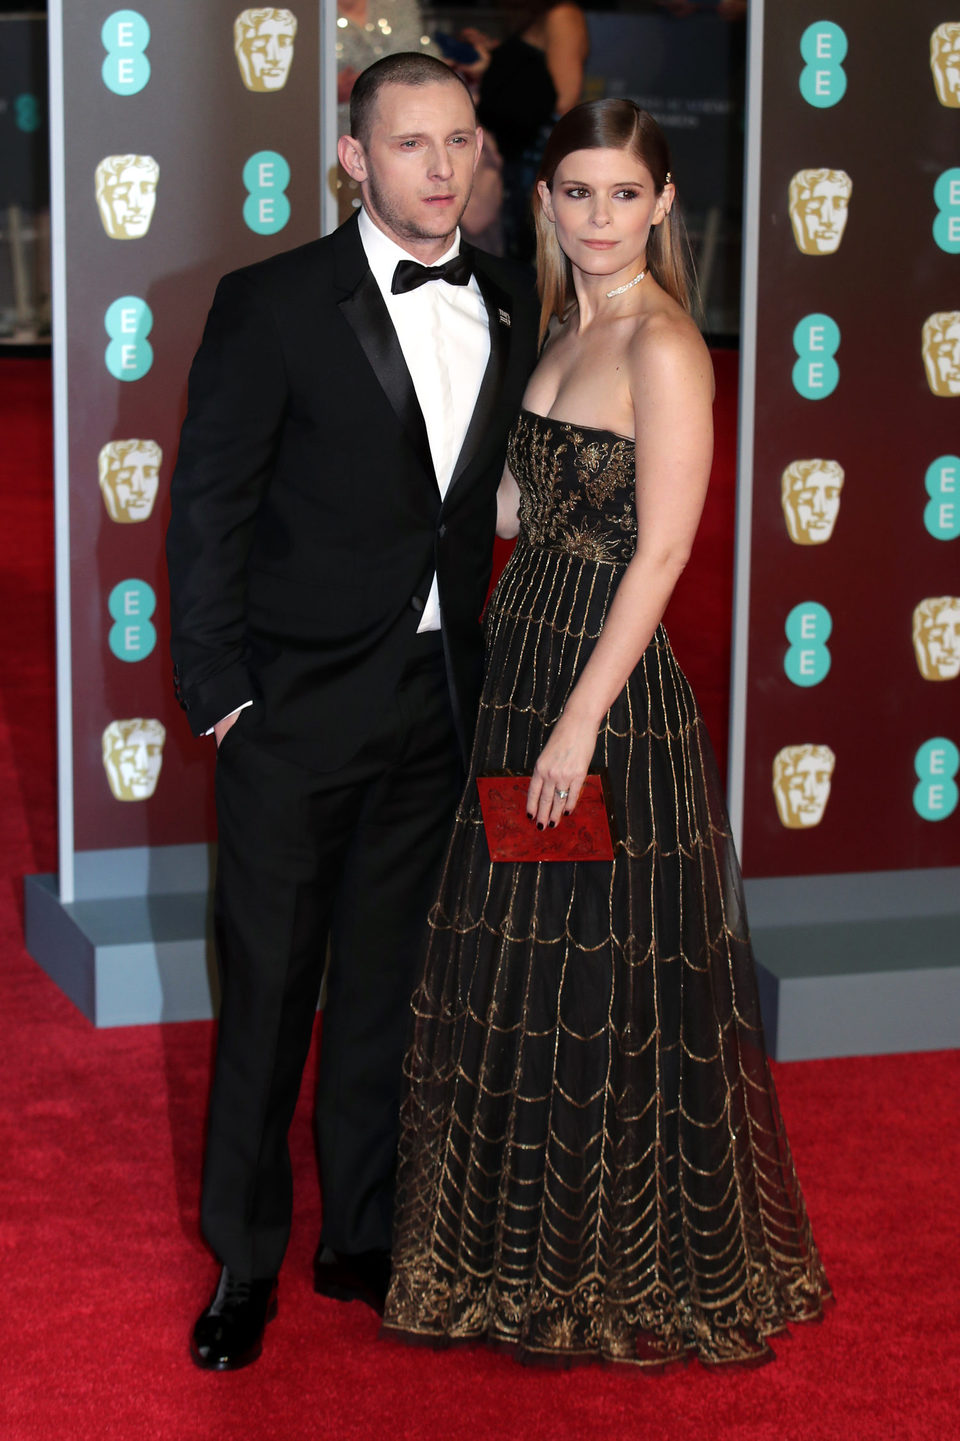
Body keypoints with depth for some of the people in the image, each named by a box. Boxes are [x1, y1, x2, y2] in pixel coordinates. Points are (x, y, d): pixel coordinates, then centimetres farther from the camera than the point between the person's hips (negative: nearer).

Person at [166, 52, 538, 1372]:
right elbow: (208, 511, -6)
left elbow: (503, 497, 10)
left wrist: (493, 667, 4)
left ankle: (362, 1238, 27)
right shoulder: (271, 306, -8)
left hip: (443, 704, 4)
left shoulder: (509, 306, 6)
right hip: (300, 705, -4)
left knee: (391, 980, 13)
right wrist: (218, 692, -9)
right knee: (268, 988, 5)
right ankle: (245, 1261, 19)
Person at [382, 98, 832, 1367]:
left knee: (610, 977, 2)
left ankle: (631, 1276, 18)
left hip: (613, 678, -9)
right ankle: (533, 1246, 32)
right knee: (518, 972, 16)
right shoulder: (566, 330, 11)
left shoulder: (664, 347, -15)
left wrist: (582, 722, -21)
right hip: (525, 664, 9)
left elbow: (660, 555, -19)